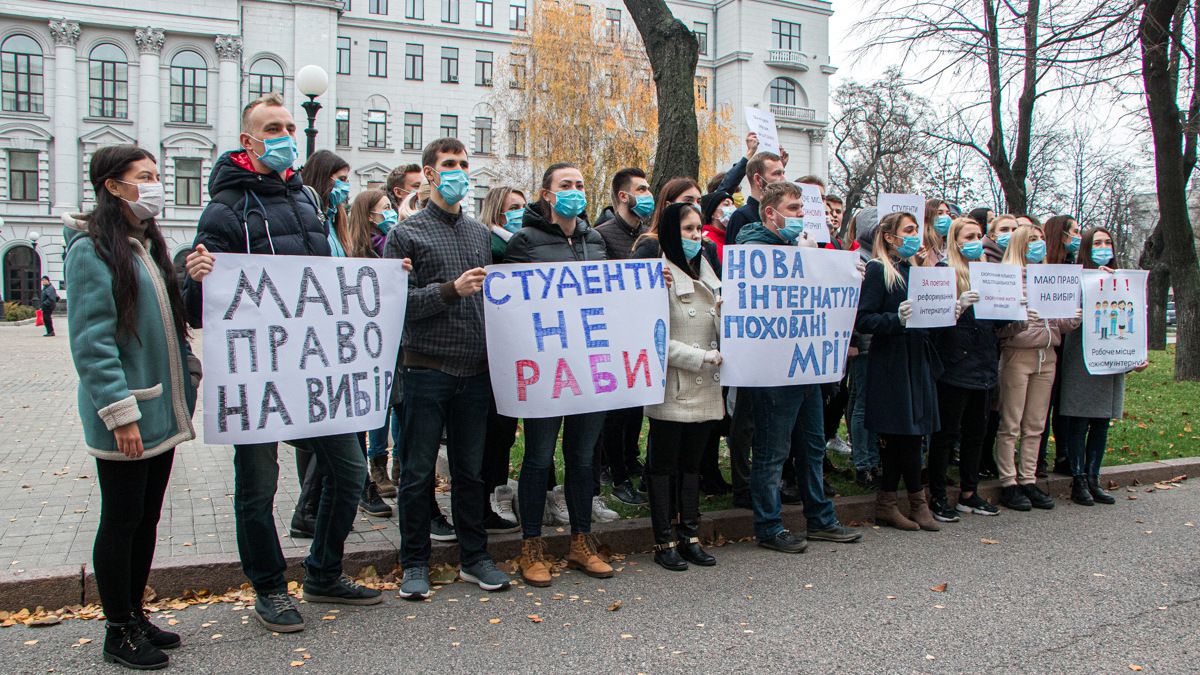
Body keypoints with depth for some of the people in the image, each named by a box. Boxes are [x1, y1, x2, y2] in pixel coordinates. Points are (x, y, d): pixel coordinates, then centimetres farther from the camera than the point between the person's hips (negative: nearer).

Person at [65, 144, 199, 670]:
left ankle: (136, 615, 30)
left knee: (147, 517, 16)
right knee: (121, 521, 4)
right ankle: (119, 633, 18)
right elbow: (91, 340, -18)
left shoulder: (148, 243, 14)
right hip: (125, 419, -8)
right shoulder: (92, 250, -12)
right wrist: (120, 411, -21)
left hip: (161, 410, 8)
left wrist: (188, 374, 12)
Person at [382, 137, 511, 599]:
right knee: (418, 472, 5)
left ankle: (474, 557, 24)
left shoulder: (480, 233, 14)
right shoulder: (407, 234, -1)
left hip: (475, 370, 4)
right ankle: (414, 563, 18)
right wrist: (450, 290, -19)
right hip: (427, 370, -4)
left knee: (471, 470, 12)